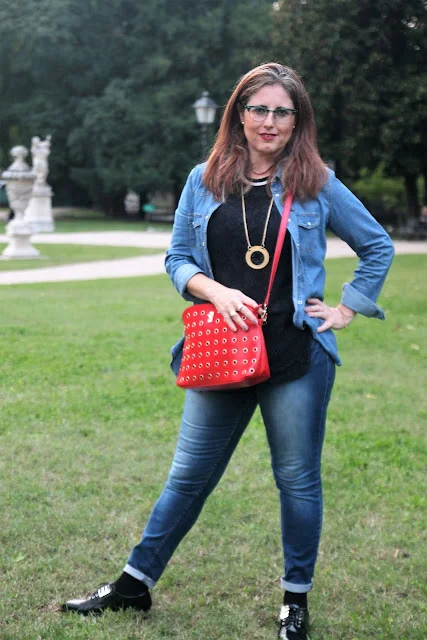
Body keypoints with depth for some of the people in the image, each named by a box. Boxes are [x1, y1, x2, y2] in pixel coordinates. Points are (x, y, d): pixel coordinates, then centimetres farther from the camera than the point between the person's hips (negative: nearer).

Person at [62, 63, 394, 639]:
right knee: (189, 475, 10)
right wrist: (217, 291, -10)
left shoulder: (317, 184, 1)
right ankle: (135, 584, 25)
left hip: (297, 355, -1)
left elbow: (378, 247, 11)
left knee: (298, 479, 8)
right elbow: (177, 257, 8)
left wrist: (347, 308, 3)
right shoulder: (204, 181, 5)